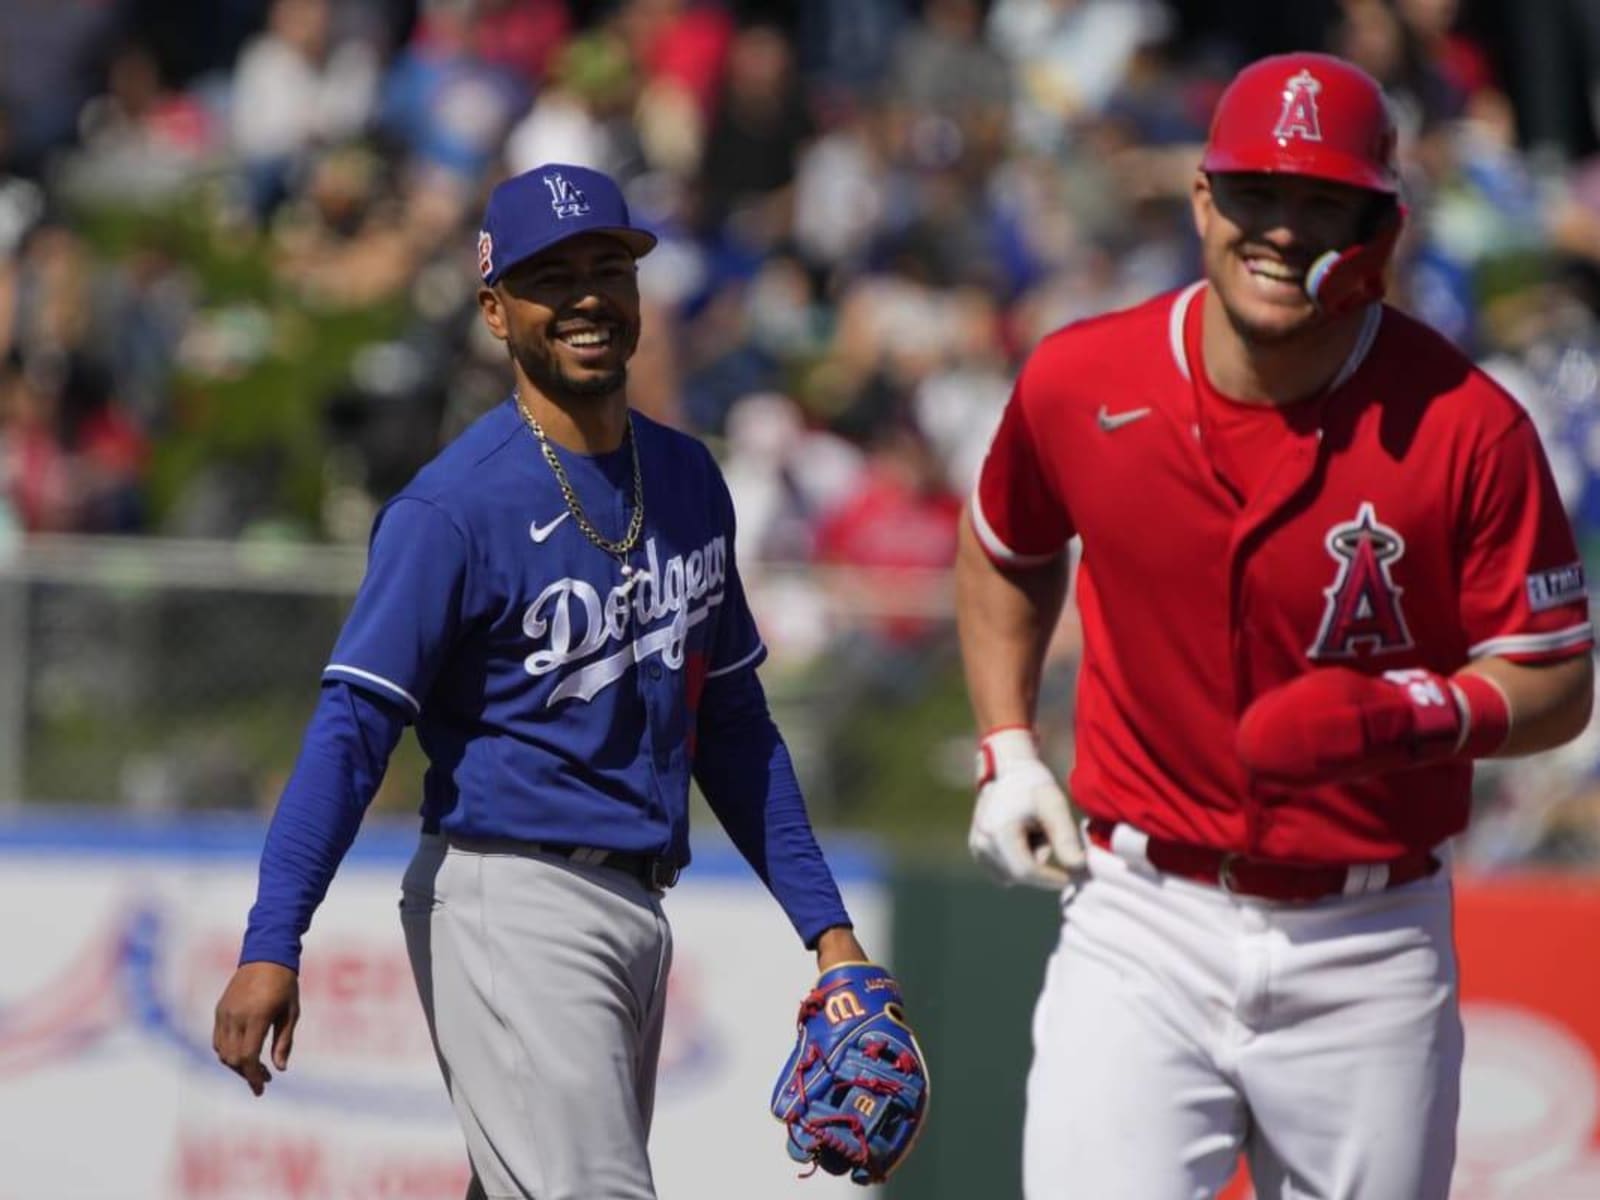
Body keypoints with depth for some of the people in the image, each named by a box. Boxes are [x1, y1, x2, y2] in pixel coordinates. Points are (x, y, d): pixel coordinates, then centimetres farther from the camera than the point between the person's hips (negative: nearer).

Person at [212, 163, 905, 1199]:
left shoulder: (687, 481, 12)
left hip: (638, 909, 8)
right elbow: (355, 725, -16)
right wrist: (272, 944, -25)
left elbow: (733, 724, 19)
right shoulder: (457, 504, -10)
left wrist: (824, 921, 14)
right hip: (512, 903, -8)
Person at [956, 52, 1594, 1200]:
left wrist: (1399, 715, -25)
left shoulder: (1465, 427, -11)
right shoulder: (1080, 384, -4)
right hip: (1143, 925, 1)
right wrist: (1007, 753, 8)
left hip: (1368, 953, 0)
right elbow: (1004, 557, 18)